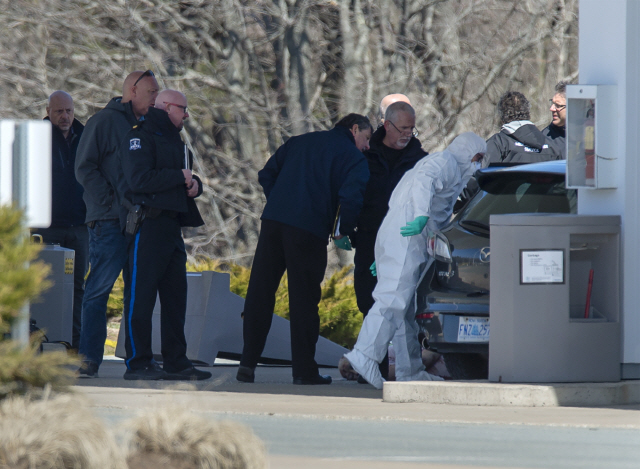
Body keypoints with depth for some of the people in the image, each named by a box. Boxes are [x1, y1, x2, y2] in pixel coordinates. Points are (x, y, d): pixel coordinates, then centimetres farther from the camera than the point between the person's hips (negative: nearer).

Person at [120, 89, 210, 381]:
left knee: (175, 295, 9)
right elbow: (139, 179, -19)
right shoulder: (140, 138, -6)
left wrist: (194, 185, 4)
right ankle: (138, 362, -6)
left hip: (172, 225, 9)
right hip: (147, 224, -9)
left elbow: (188, 179, 28)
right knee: (141, 294, -7)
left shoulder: (174, 141, 23)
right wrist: (179, 177, -12)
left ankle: (175, 362, 13)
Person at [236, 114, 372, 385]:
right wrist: (342, 233, 3)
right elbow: (351, 197, -11)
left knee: (259, 293, 7)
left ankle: (248, 364, 6)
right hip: (309, 230, -5)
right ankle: (304, 370, 4)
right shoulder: (354, 157, 5)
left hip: (273, 221, 5)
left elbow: (266, 175, 19)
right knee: (304, 299, 2)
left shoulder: (300, 142, 23)